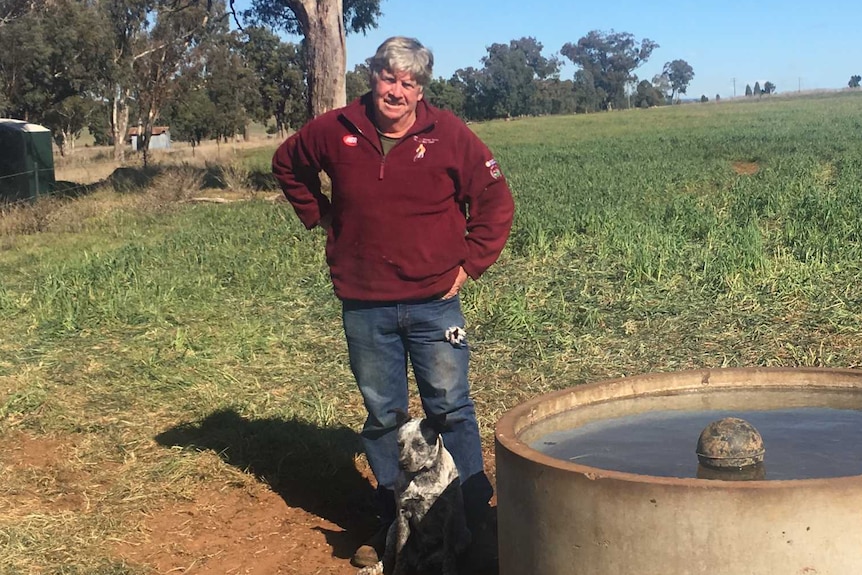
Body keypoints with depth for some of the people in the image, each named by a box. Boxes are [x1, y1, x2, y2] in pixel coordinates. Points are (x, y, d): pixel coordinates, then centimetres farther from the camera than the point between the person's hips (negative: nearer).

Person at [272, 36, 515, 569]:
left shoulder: (448, 134, -6)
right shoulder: (335, 131, -1)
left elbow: (496, 201, 1)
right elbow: (288, 164, 19)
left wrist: (469, 264, -4)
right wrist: (320, 216, 10)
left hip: (434, 302, -2)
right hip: (364, 307, 2)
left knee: (451, 409, 4)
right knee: (382, 417, 11)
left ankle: (474, 518, 15)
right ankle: (395, 524, 23)